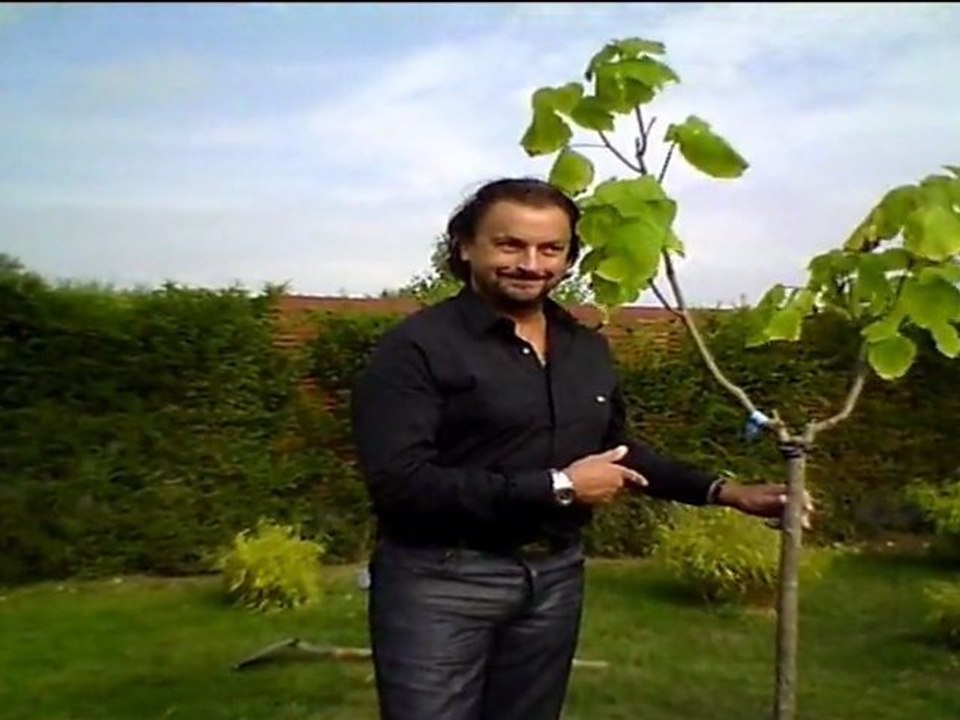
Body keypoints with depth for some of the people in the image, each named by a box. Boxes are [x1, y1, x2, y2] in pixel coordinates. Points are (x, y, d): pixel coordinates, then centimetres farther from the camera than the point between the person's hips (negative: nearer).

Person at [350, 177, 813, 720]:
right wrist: (557, 487, -20)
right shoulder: (418, 346, -13)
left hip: (556, 577, 6)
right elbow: (400, 484, -22)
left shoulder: (589, 349, 8)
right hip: (441, 582, -6)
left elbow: (617, 449, 20)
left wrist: (724, 492, 12)